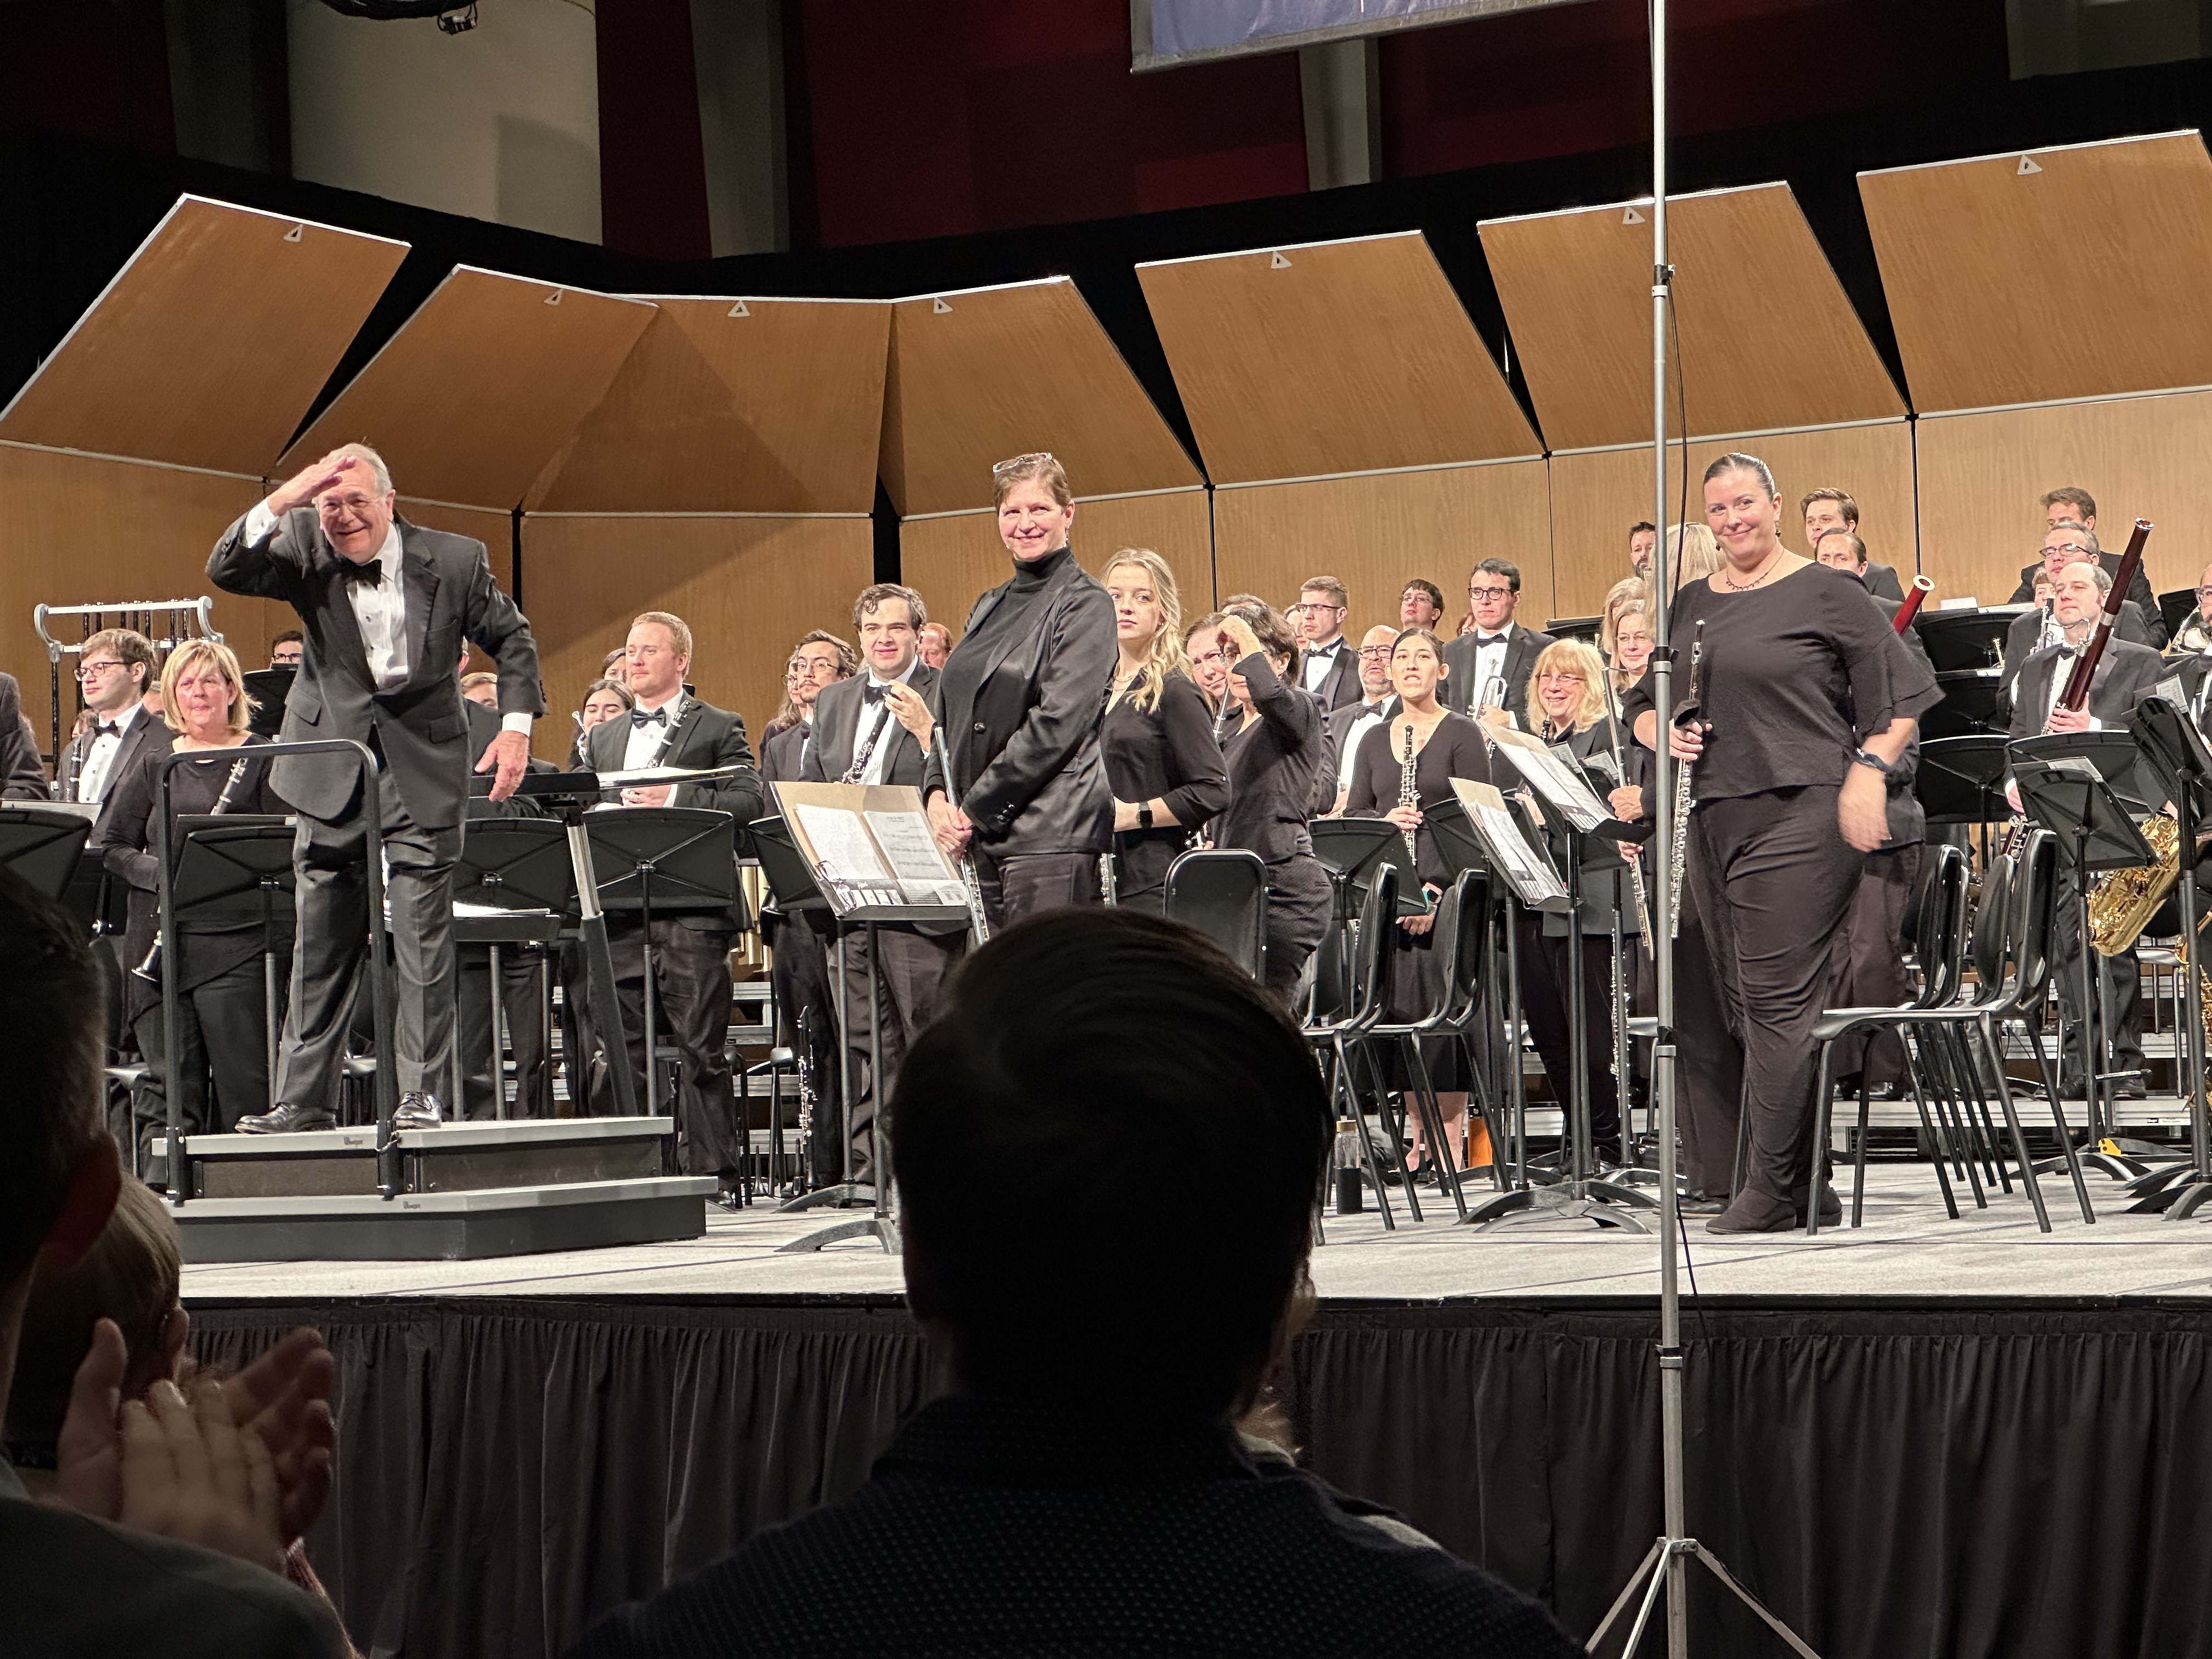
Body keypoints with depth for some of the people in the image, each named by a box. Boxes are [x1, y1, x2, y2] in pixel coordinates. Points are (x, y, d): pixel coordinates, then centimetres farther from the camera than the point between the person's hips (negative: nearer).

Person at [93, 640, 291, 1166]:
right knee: (167, 1085, -1)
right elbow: (109, 846, 12)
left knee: (242, 1083, -4)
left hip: (236, 942, -2)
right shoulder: (156, 763, 13)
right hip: (161, 943, 2)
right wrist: (162, 875, -7)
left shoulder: (261, 760, 5)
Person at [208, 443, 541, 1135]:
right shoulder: (303, 548, -4)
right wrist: (282, 502, -29)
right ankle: (303, 1098, 12)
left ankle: (422, 1093, -1)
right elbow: (225, 572, -19)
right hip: (331, 765, 2)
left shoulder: (454, 560, -6)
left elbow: (512, 640, 6)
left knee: (422, 929, -7)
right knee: (320, 936, 6)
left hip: (421, 764, -2)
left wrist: (516, 725, -5)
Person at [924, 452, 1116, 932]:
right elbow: (951, 712, 20)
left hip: (1052, 834, -7)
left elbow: (1058, 723, -13)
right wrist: (938, 794, 1)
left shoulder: (1085, 604, -4)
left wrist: (975, 808, -12)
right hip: (979, 838, 7)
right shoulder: (990, 608, 18)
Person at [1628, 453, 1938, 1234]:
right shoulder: (1692, 605, 17)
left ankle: (1771, 1188, -7)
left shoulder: (1827, 594, -1)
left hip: (1800, 812, -7)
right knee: (1739, 1002, 6)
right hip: (1710, 816, 7)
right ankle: (1803, 1179, 13)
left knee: (1779, 996, -10)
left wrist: (1868, 771, -13)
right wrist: (1664, 732, 3)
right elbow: (1642, 702, 24)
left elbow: (1900, 695, -2)